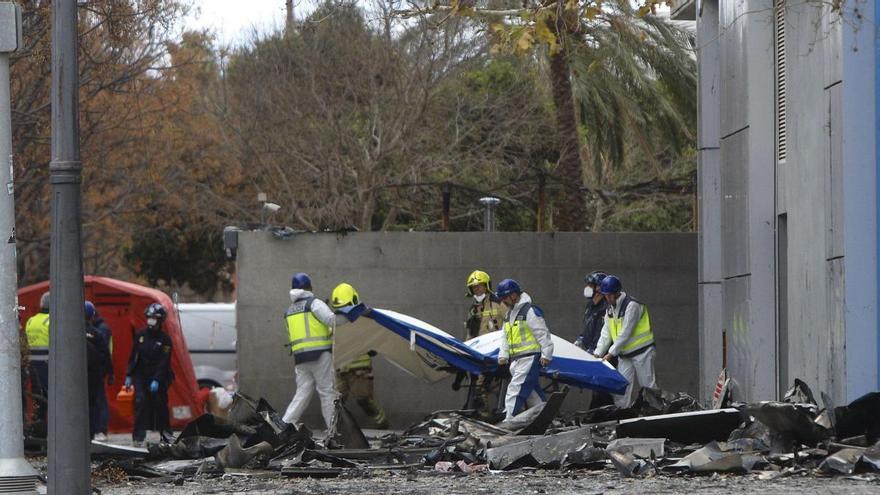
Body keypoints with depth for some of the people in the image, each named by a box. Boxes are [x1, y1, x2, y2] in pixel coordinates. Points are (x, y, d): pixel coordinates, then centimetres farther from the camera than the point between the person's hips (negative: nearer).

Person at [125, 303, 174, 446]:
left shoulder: (165, 340, -5)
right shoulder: (140, 336, 6)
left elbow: (164, 362, -11)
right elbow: (133, 357, 11)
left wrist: (157, 380, -20)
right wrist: (129, 375, 6)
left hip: (158, 377, -2)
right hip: (141, 376, 2)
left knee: (160, 404, 3)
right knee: (141, 402, -12)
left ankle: (164, 433, 19)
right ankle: (138, 436, -14)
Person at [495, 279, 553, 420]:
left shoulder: (530, 311, -10)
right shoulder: (509, 314, 19)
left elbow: (543, 334, -13)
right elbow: (506, 338, 23)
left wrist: (546, 355, -16)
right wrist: (503, 355, 10)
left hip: (530, 358, -9)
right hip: (516, 360, 9)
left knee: (515, 390, -16)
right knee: (532, 392, 12)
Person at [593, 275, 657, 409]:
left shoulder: (631, 305, -17)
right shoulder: (611, 308, 9)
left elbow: (625, 333, -21)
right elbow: (606, 333, 9)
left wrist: (611, 353, -21)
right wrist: (598, 353, -2)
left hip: (641, 352, -8)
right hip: (625, 355, 8)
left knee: (648, 387, -4)